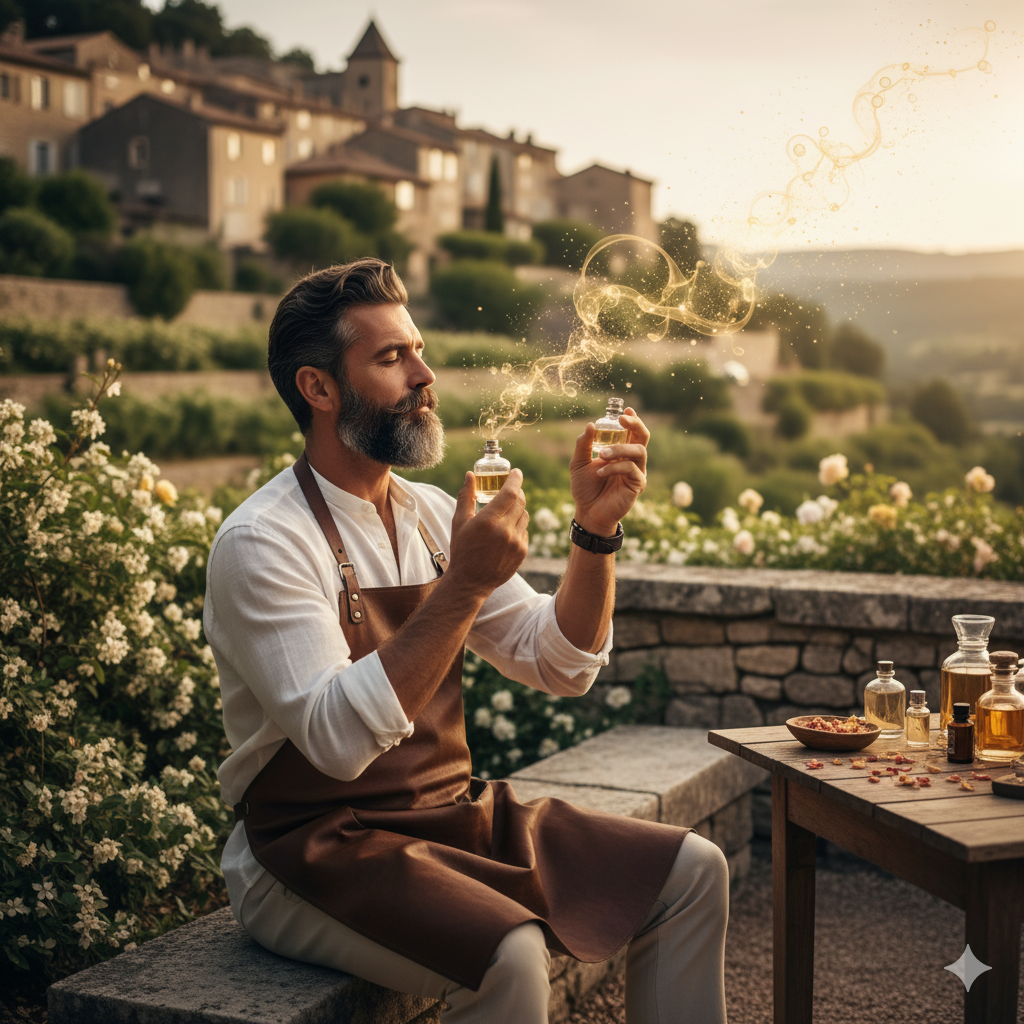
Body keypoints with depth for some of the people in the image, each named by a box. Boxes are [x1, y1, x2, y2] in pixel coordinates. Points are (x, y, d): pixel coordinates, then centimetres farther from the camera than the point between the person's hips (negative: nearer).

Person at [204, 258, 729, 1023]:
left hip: (453, 815, 7)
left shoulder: (431, 515, 8)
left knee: (691, 873, -1)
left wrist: (596, 531, -5)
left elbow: (563, 667, 9)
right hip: (319, 851, -7)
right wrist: (465, 586, -30)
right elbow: (338, 738, -27)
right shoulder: (262, 543, -15)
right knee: (509, 954, -32)